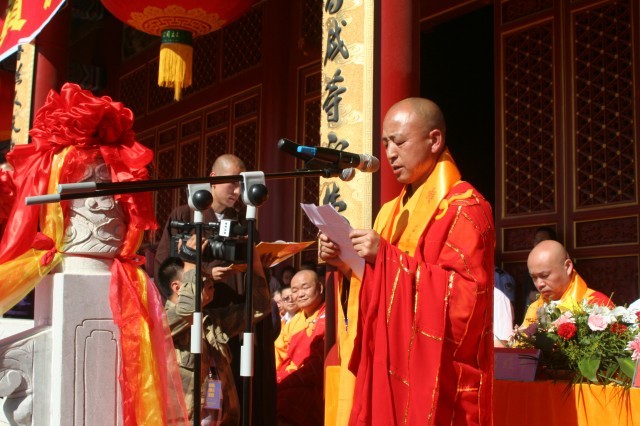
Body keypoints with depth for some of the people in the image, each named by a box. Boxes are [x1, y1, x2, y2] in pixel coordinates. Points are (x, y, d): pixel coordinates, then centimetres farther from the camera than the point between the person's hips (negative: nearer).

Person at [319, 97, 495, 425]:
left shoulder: (465, 208, -9)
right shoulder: (395, 210, 15)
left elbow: (467, 297, -20)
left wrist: (388, 257, -19)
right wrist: (347, 267, -2)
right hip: (389, 373, 7)